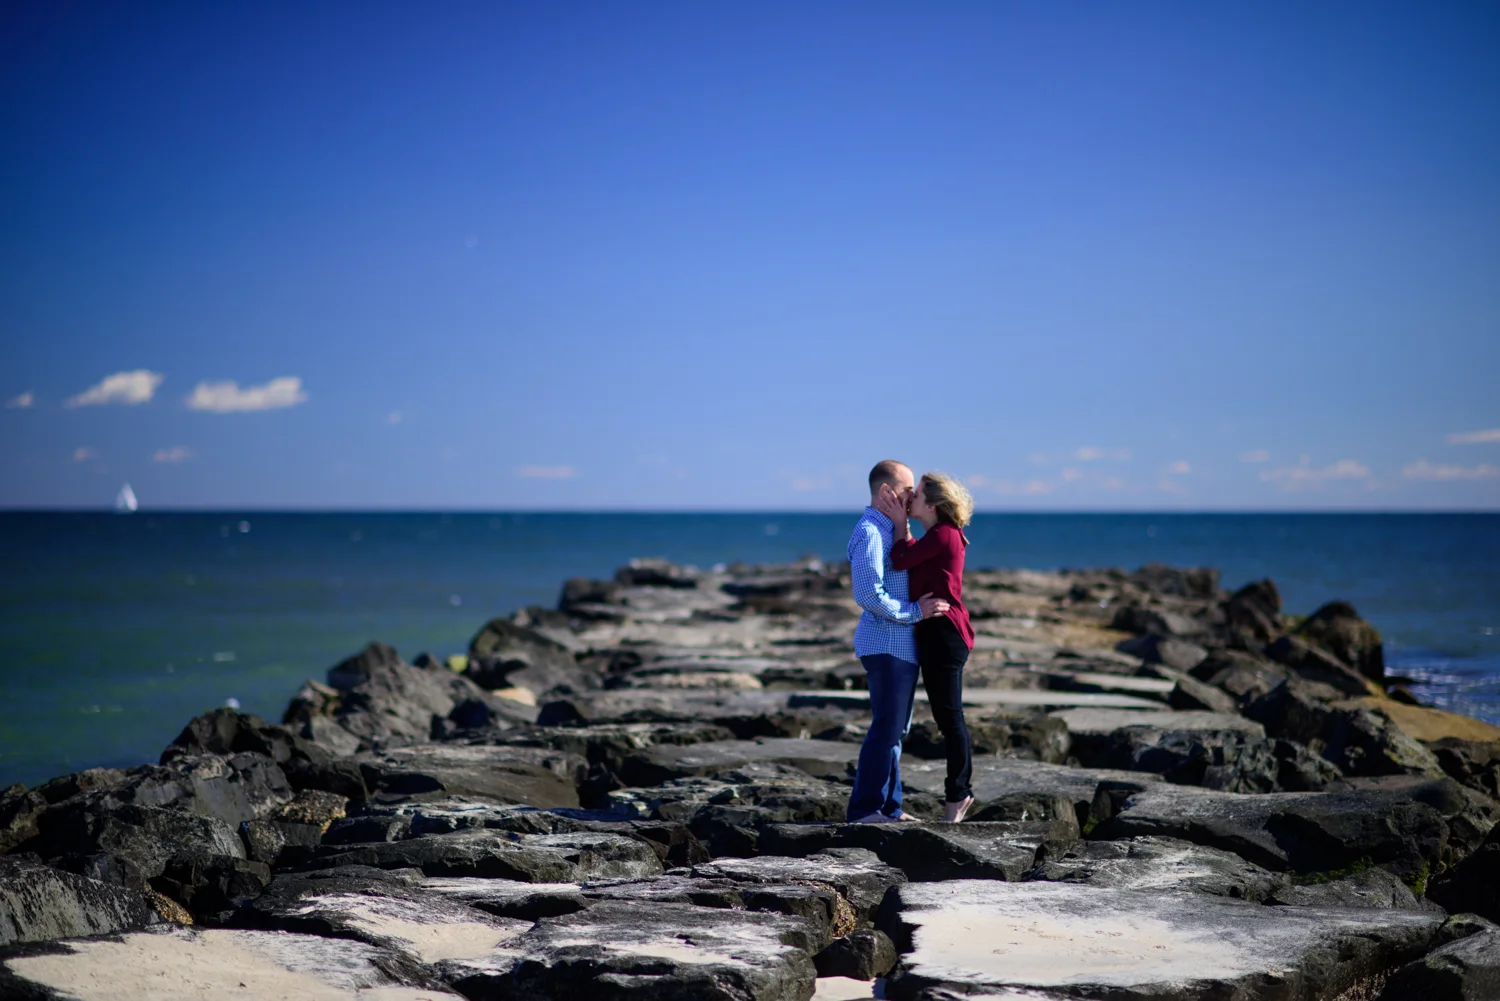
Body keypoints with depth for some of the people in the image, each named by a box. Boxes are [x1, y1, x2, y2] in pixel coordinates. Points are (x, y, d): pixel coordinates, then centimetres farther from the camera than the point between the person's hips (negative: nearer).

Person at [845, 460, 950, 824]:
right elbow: (869, 595, -23)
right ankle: (865, 808, -9)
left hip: (901, 646, 10)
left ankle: (888, 807, 18)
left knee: (896, 728, 13)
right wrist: (915, 611, -18)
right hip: (885, 645, -10)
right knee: (886, 729, -11)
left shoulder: (889, 530, 17)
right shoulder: (869, 532, -14)